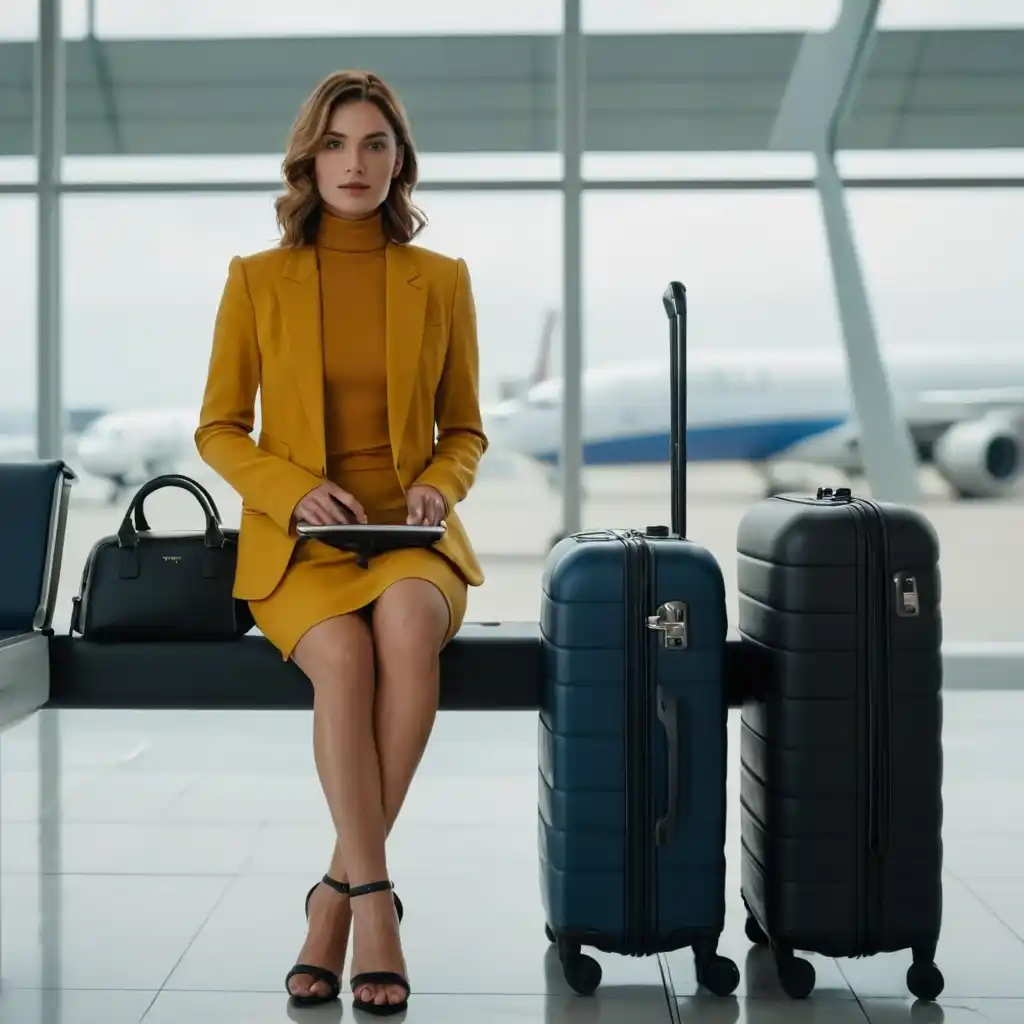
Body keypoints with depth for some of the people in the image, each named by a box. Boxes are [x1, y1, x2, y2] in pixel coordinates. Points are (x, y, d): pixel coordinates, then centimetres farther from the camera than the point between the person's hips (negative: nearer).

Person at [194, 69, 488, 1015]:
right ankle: (375, 902, -27)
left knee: (408, 624, -36)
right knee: (344, 656, -35)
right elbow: (219, 431, 6)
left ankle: (339, 892, -24)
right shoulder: (256, 280, 5)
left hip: (412, 536, 1)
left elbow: (465, 431, 14)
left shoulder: (443, 281, 8)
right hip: (295, 542, 0)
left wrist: (442, 483, -8)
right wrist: (295, 490, -12)